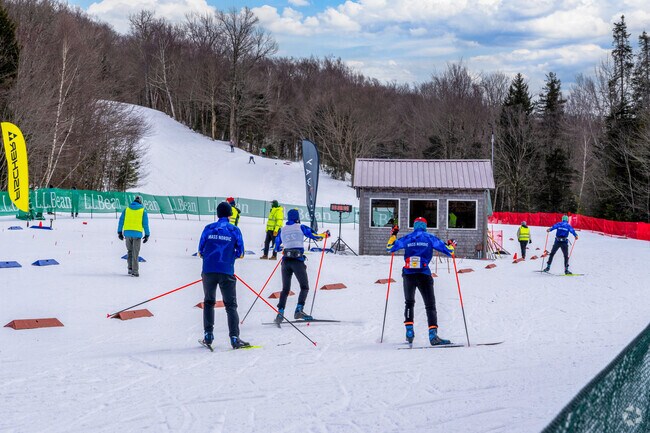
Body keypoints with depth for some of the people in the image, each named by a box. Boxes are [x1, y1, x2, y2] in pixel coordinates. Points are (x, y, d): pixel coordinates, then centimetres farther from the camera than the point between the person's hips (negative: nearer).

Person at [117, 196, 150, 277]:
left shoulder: (126, 209, 9)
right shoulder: (143, 211, 3)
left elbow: (121, 221, 7)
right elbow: (145, 224, 0)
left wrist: (119, 232, 11)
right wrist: (147, 235, 4)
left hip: (127, 233, 2)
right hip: (137, 234, -2)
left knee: (129, 251, 16)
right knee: (135, 253, 0)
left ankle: (130, 268, 11)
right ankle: (134, 271, -3)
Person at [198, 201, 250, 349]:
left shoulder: (208, 228, 4)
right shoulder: (235, 230, 1)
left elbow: (200, 252, 8)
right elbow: (240, 253, 4)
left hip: (208, 271, 2)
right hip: (226, 272, -1)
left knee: (208, 302, 18)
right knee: (231, 305, 4)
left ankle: (208, 335, 12)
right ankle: (234, 338, -7)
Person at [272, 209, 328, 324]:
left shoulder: (282, 230, 14)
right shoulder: (301, 227, 5)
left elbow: (276, 248, 21)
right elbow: (315, 236, 4)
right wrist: (325, 235, 25)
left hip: (286, 261, 3)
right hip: (298, 260, -3)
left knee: (285, 289, 11)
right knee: (304, 287, 4)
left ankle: (280, 313, -2)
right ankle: (299, 310, -15)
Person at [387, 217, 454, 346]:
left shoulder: (407, 239, 9)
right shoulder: (429, 238, 4)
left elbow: (389, 248, 15)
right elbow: (446, 249, 4)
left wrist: (393, 235, 30)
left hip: (408, 275, 3)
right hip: (424, 275, -3)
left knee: (409, 303, 23)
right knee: (430, 305, -2)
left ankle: (409, 332, 14)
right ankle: (433, 334, -19)